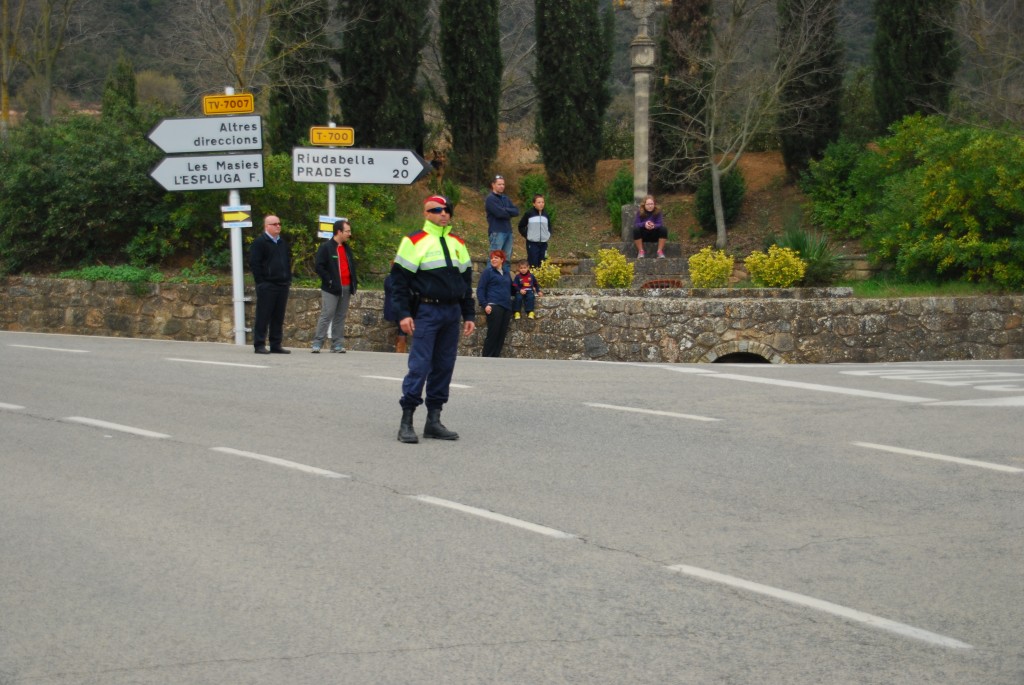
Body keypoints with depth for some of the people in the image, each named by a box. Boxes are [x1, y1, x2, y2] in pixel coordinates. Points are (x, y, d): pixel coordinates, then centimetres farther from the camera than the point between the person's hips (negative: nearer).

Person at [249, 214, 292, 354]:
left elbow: (288, 261, 25)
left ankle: (276, 345, 11)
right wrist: (261, 282, -14)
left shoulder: (283, 243, 18)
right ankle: (259, 345, -2)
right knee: (263, 316, -5)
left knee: (279, 317, 7)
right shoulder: (260, 242, -5)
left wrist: (288, 279, 14)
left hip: (282, 285, 7)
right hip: (267, 285, -7)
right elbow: (254, 263, -9)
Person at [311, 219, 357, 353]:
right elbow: (318, 266, -11)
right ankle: (317, 344, -6)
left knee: (341, 317, 7)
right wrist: (328, 280, -15)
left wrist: (353, 284, 12)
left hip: (346, 288, 7)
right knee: (326, 316, -9)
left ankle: (337, 344, 10)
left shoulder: (347, 248, 17)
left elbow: (352, 266, 24)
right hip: (331, 289, -7)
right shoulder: (326, 247, -6)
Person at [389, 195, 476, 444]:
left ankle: (434, 420, 14)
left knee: (444, 367, 7)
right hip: (426, 312, -6)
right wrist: (403, 314, -11)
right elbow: (399, 279, -4)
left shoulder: (458, 244, 16)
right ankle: (406, 422, -7)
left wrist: (468, 315, 16)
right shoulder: (414, 242, -2)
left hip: (452, 313, 6)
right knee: (420, 365, -10)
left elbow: (466, 281, 21)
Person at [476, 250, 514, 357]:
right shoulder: (488, 272, 3)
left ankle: (496, 356, 6)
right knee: (493, 333, -10)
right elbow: (480, 289, -3)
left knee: (502, 334, 1)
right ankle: (487, 357, -6)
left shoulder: (506, 274, 20)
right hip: (494, 307, -6)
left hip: (506, 307, 6)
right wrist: (485, 305, -13)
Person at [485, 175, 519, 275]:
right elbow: (499, 213, -18)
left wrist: (505, 210, -10)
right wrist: (509, 213, 0)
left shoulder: (505, 199, 18)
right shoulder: (490, 199, -5)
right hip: (497, 232, -8)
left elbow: (516, 211, 6)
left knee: (507, 258, 10)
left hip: (508, 232, 8)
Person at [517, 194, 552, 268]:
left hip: (543, 244, 4)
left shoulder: (546, 215, 8)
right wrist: (526, 235, -5)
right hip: (532, 243, -4)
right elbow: (521, 226, 3)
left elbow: (549, 227, 23)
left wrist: (548, 235, 8)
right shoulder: (529, 214, -5)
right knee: (533, 264, -7)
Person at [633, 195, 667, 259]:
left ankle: (660, 251, -18)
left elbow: (659, 224, -18)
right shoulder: (640, 213, -10)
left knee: (663, 228, -27)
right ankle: (640, 251, -20)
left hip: (654, 236, 1)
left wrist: (654, 226, -43)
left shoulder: (657, 212, -8)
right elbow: (636, 224, -21)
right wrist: (644, 224, -43)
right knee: (636, 229, -32)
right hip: (643, 236, -1)